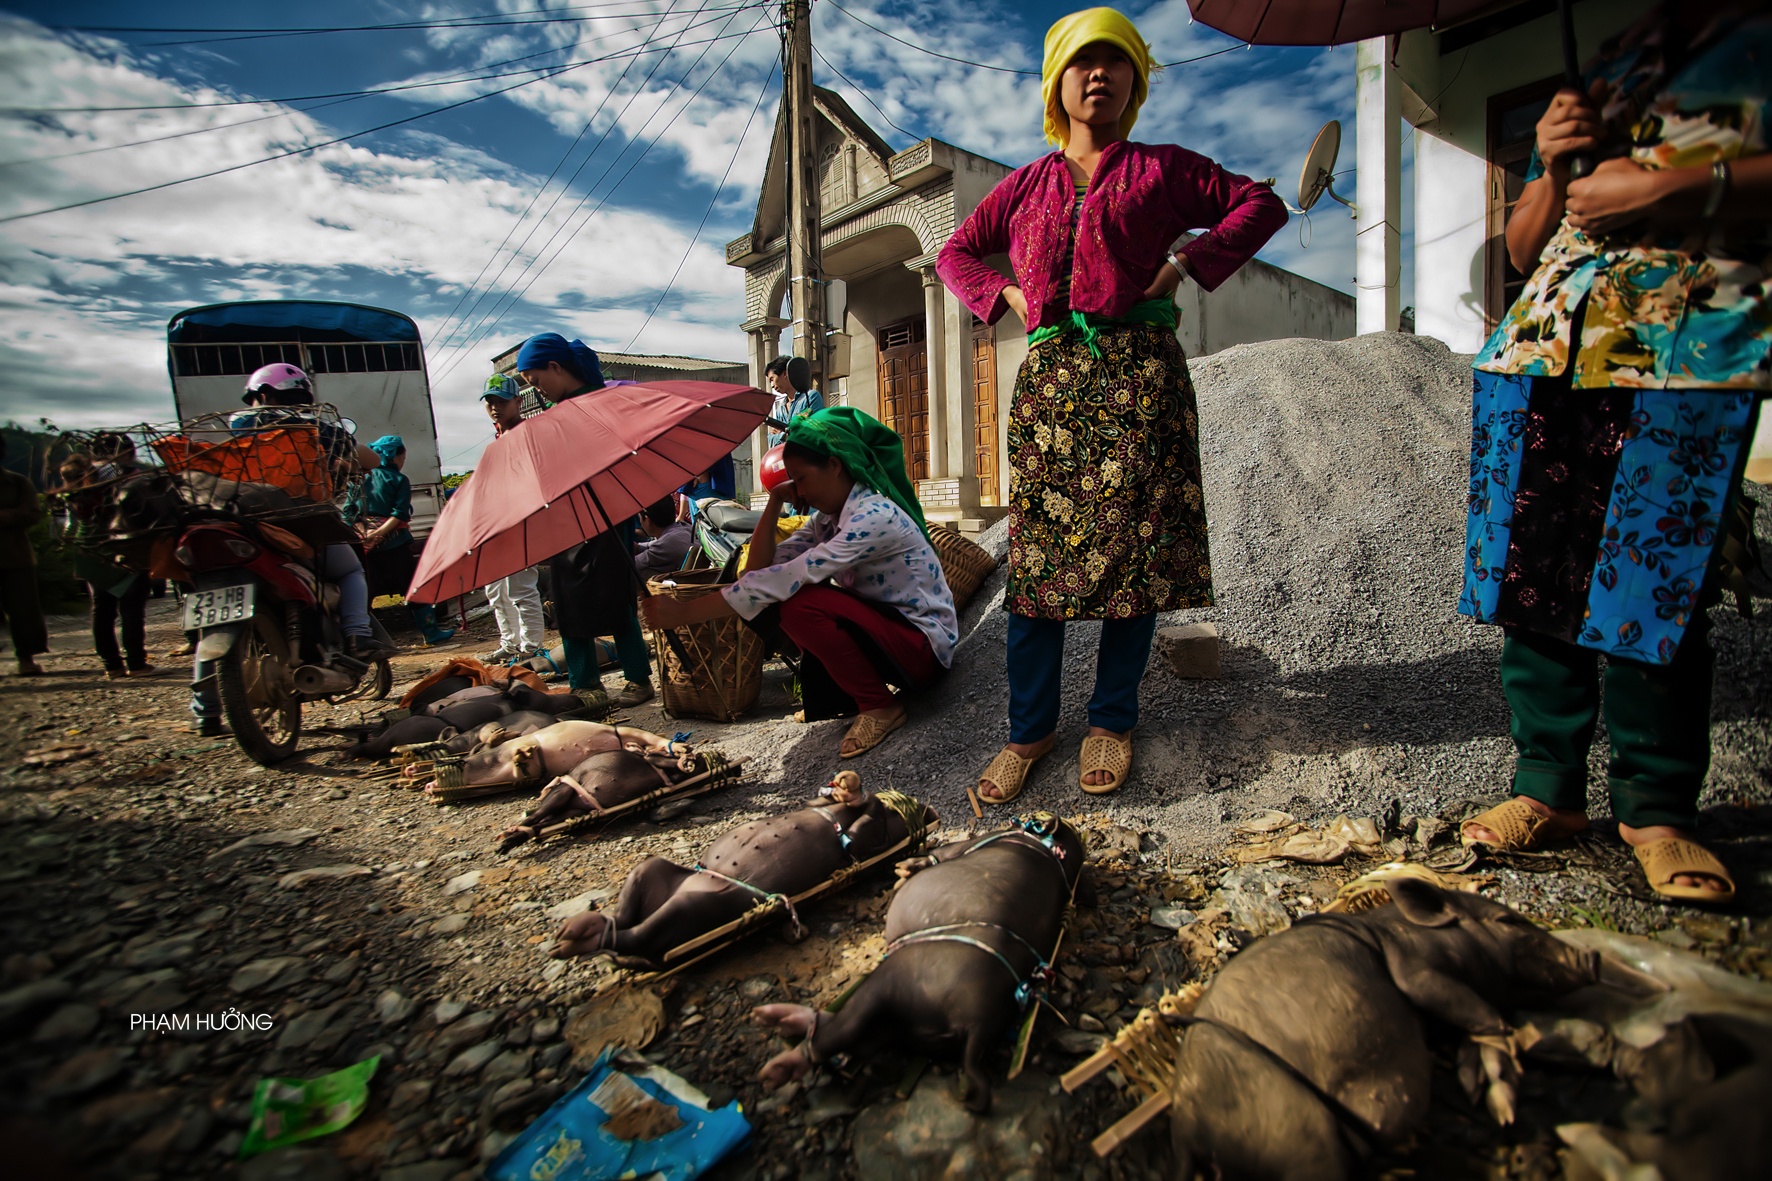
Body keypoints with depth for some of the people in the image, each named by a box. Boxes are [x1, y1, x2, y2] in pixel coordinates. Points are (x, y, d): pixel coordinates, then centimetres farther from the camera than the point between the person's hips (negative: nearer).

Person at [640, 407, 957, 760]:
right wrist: (775, 501, -9)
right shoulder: (827, 518, 5)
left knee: (797, 602, -27)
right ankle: (837, 695, 8)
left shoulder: (874, 516, -24)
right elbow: (761, 568, -2)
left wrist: (686, 611, -32)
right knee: (770, 603, -1)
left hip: (924, 646, -8)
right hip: (879, 630, 9)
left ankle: (878, 707, -11)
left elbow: (788, 579, -34)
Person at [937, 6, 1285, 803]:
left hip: (1139, 372, -1)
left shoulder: (1161, 169, 15)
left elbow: (1261, 204, 16)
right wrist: (1006, 295, 8)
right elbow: (956, 253, 26)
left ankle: (1113, 721, 11)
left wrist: (1187, 265, 2)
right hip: (1050, 373, 2)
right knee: (1038, 545, -4)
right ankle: (1030, 729, 6)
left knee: (1135, 543, -3)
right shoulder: (1026, 185, 20)